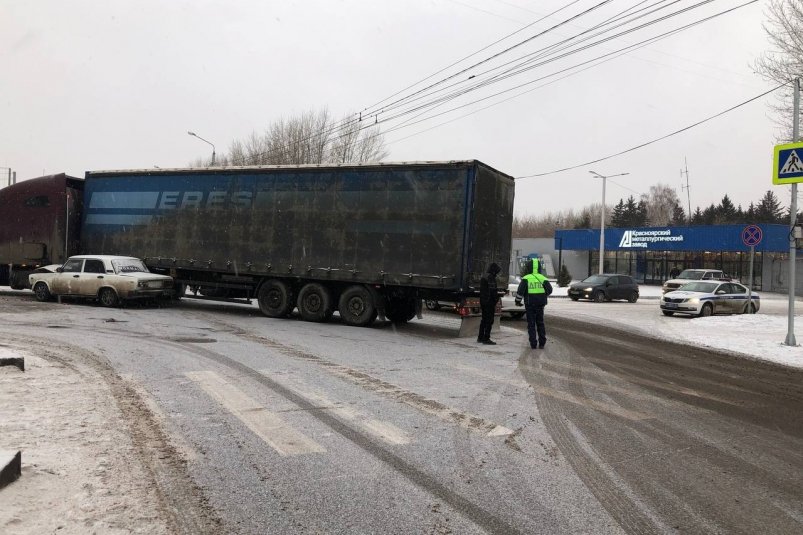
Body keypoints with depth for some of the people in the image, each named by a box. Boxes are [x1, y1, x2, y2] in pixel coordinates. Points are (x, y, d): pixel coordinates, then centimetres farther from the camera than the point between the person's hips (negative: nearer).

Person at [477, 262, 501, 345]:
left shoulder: (484, 277, 18)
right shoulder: (490, 277, -14)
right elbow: (493, 291, -18)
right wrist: (495, 301, -15)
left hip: (483, 302, 10)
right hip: (489, 302, -10)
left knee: (484, 319, 16)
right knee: (489, 320, -6)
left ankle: (480, 337, 21)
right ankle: (486, 338, -7)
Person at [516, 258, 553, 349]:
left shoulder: (526, 278, -7)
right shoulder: (543, 278, 2)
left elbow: (520, 290, -14)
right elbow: (549, 289, 0)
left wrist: (518, 300, 0)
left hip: (529, 304, -3)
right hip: (540, 304, 3)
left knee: (531, 324, 5)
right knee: (540, 323, 15)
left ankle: (533, 344, 3)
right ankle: (542, 343, 13)